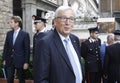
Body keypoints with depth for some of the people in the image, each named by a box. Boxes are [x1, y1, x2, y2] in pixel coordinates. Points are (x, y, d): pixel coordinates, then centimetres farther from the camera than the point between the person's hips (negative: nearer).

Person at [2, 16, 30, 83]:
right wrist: (4, 59, 7)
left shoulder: (25, 34, -9)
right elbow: (6, 47, 10)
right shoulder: (9, 33, 6)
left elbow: (27, 49, -9)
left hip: (20, 61, -4)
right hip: (9, 61, 4)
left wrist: (26, 62, -11)